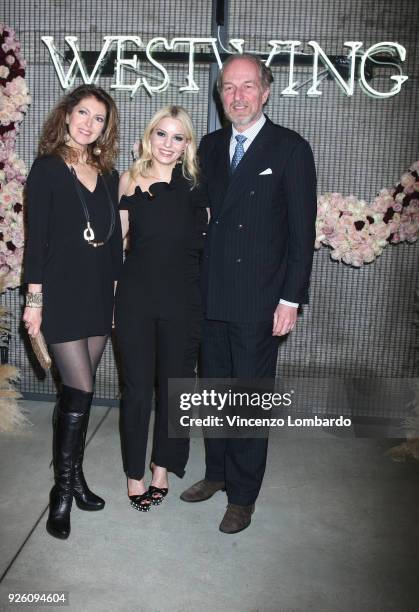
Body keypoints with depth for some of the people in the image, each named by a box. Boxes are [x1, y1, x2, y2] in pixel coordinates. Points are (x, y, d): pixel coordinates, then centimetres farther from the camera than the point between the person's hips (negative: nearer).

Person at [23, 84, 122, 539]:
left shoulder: (107, 174, 12)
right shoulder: (47, 169, -2)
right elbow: (36, 237, -7)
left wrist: (117, 288, 11)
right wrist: (34, 299, -10)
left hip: (100, 294, 5)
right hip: (62, 293, -5)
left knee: (76, 390, 12)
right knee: (80, 390, -7)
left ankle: (72, 475, 26)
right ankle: (64, 488, 9)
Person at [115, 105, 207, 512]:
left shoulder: (194, 186, 5)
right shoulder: (130, 180, 3)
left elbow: (202, 243, 7)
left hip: (182, 299, 1)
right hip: (135, 297, -1)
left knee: (174, 384, 10)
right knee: (137, 386, 6)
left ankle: (162, 467, 31)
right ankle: (135, 474, 23)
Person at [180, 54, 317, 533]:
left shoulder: (290, 148, -4)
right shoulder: (210, 146, 11)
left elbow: (302, 231, -7)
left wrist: (291, 299, -12)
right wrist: (196, 284, 5)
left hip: (259, 300, -5)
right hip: (211, 296, 5)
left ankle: (242, 496, 22)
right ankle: (217, 473, 36)